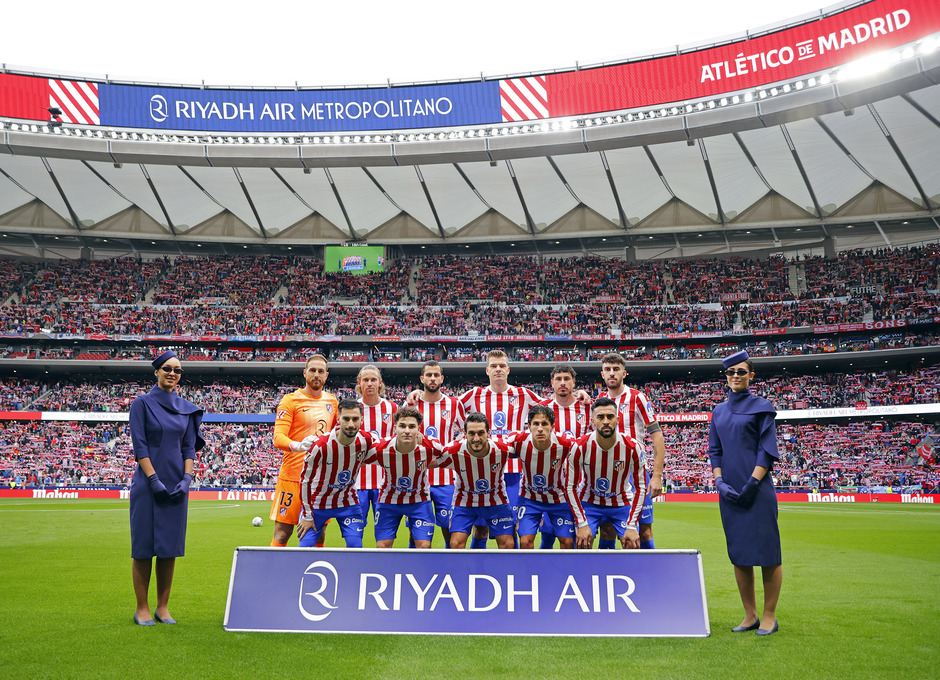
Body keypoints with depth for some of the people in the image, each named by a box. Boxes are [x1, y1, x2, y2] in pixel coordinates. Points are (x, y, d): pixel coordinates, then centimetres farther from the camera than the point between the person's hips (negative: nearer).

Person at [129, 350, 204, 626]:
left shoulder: (186, 408, 10)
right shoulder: (142, 403, -1)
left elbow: (190, 446, 9)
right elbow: (139, 445, -7)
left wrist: (187, 477, -4)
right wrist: (154, 479, -14)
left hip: (176, 483, 4)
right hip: (148, 483, -4)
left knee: (170, 546, 6)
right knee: (144, 544, 0)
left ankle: (162, 606, 16)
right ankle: (142, 608, 12)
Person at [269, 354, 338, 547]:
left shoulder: (332, 401, 13)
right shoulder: (290, 400, -3)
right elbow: (278, 437, -15)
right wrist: (298, 446, -32)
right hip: (293, 474, -4)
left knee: (318, 534, 9)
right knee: (282, 533, -2)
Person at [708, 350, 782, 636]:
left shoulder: (761, 407, 0)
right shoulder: (719, 411, 14)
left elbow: (767, 449, -6)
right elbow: (714, 450, 13)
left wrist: (753, 483, -15)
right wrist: (719, 481, -2)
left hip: (756, 488, -5)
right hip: (730, 490, 5)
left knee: (766, 549, -2)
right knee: (738, 554, 7)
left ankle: (769, 616, 12)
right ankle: (750, 615, 17)